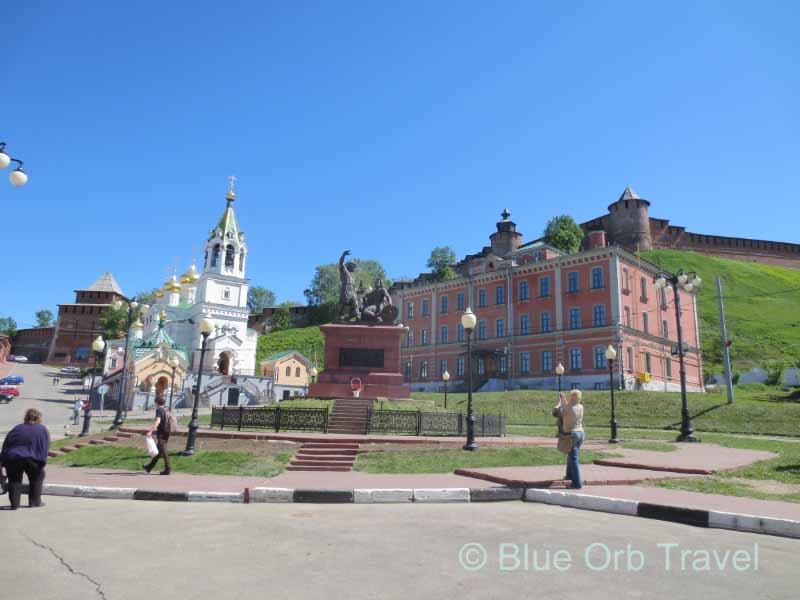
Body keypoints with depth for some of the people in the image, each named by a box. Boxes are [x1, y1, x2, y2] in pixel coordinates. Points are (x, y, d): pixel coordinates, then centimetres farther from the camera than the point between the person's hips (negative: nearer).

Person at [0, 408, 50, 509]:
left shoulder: (17, 428, 22)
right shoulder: (43, 430, 11)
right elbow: (45, 450, 1)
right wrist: (42, 463, 2)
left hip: (11, 458, 3)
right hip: (30, 458, -3)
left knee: (14, 479, 19)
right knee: (37, 476, 17)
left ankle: (14, 504, 14)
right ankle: (35, 501, 16)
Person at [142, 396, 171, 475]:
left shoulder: (159, 410, -12)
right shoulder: (166, 410, 13)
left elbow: (157, 421, -28)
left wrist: (150, 431, -36)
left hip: (161, 434, -9)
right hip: (166, 433, 9)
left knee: (163, 451, -7)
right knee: (158, 451, 19)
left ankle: (167, 469, -9)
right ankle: (150, 466, 33)